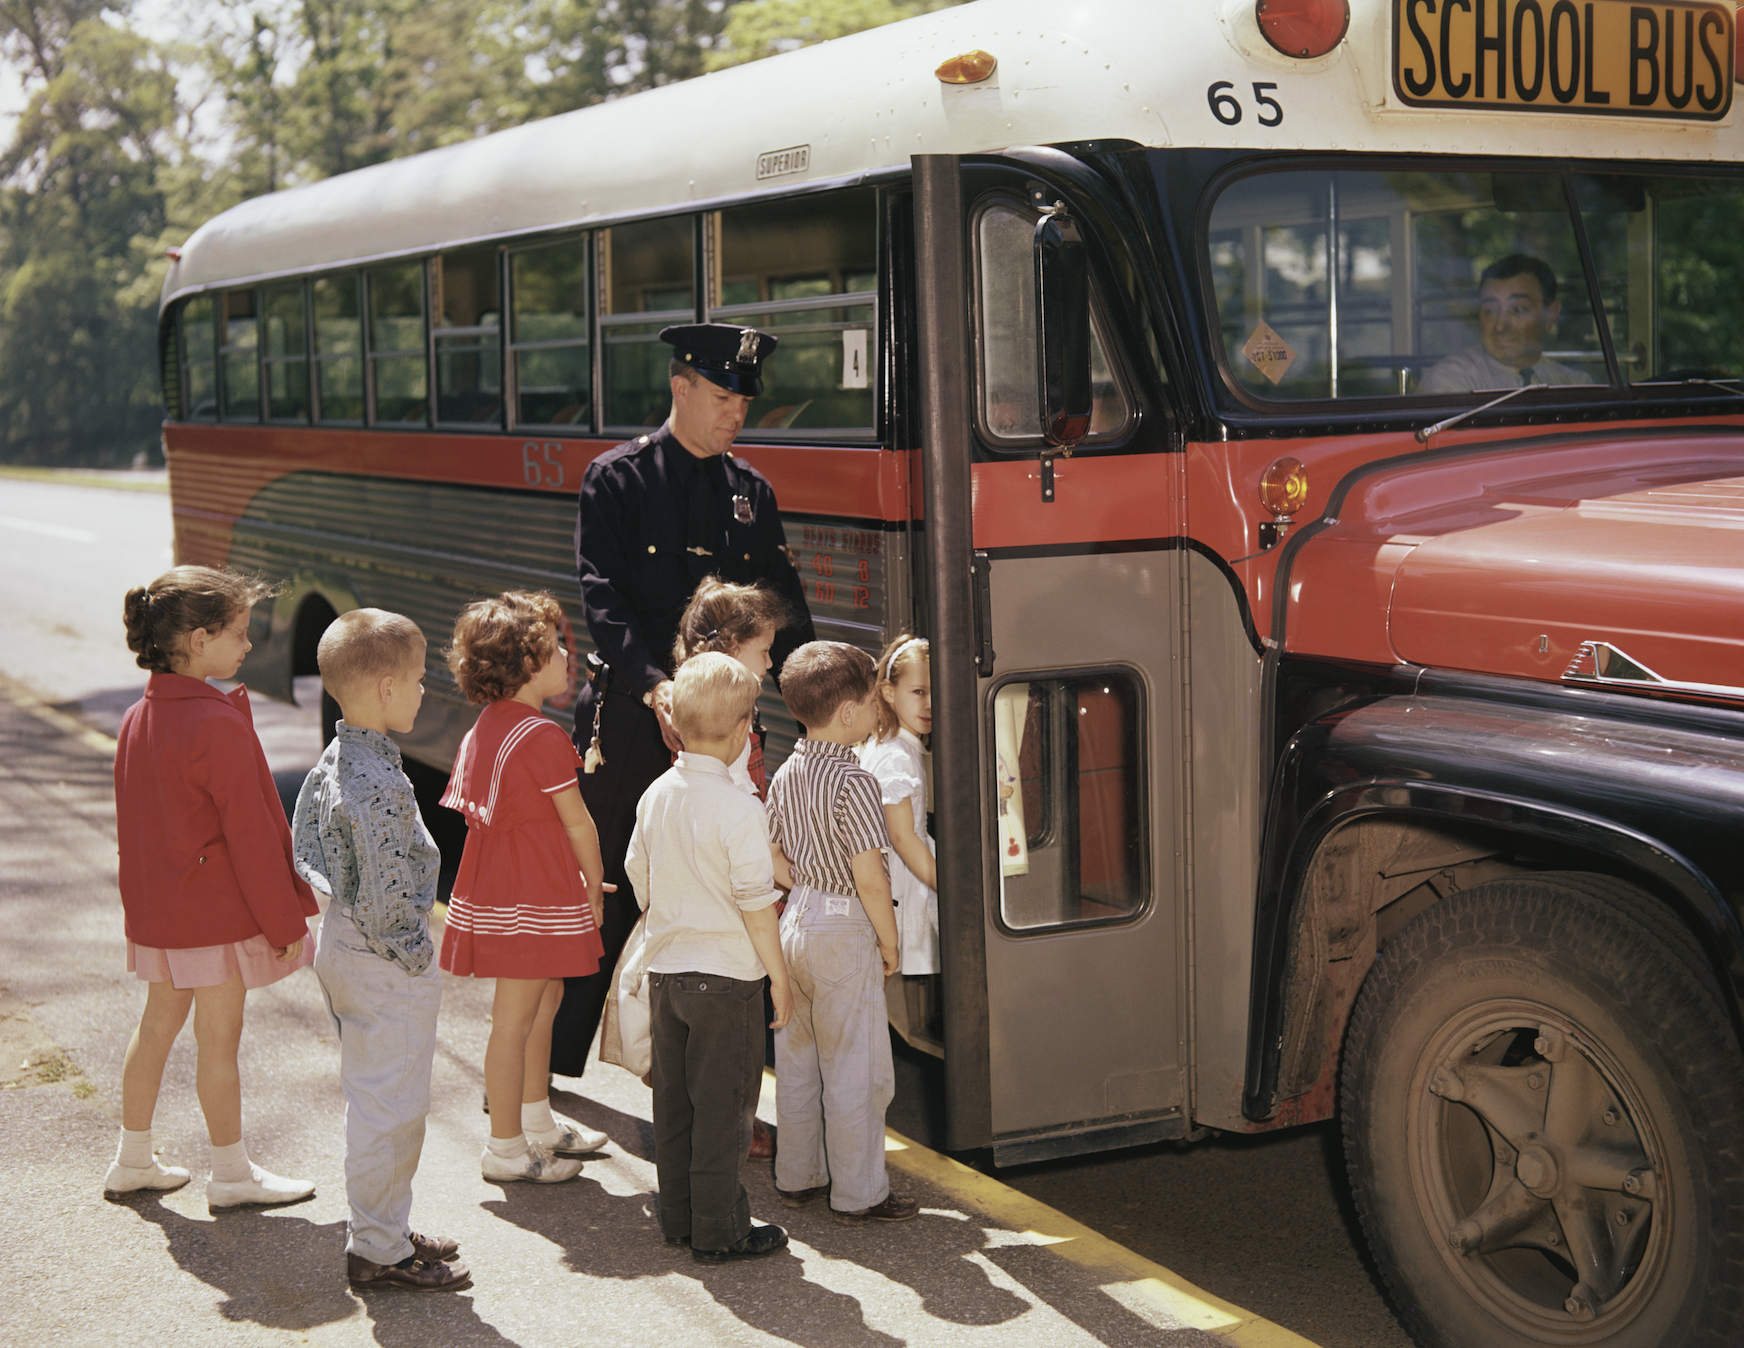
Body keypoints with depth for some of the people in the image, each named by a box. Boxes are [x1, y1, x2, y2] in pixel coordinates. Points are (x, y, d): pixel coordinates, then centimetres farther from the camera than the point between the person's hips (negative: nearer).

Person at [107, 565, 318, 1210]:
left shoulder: (137, 719, 5)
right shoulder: (220, 726, -21)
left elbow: (133, 824, 13)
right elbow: (251, 834, -19)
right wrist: (286, 919, -11)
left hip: (156, 909, 8)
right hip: (218, 910, -8)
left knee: (158, 1024, 19)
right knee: (219, 1038, 3)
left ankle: (133, 1161, 29)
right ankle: (231, 1174, 15)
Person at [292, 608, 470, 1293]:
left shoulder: (333, 761, 5)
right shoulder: (380, 783, -26)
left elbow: (303, 846, 15)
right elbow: (385, 892, -26)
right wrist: (413, 955, -14)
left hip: (340, 944, 10)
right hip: (383, 964, -10)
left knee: (372, 1099, 20)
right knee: (392, 1107, 2)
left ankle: (383, 1230, 32)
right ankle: (379, 1249, 12)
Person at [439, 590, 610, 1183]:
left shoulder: (484, 729, 8)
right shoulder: (542, 736, -20)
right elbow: (577, 825, -14)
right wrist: (594, 889, 3)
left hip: (497, 885, 10)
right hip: (534, 899, -10)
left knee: (546, 996, 22)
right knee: (516, 1018, -1)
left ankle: (538, 1120, 35)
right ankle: (506, 1147, 8)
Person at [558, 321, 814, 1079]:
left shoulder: (751, 493, 10)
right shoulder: (616, 480, -3)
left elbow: (783, 613, 8)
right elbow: (602, 598, -13)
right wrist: (655, 684, -28)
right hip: (628, 713, -4)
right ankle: (543, 1068, 15)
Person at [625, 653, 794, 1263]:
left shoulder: (655, 795, 2)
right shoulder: (738, 807, -19)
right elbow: (756, 905, -16)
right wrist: (780, 977, -7)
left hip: (665, 967, 7)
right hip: (727, 973, -7)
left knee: (674, 1099, 15)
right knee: (722, 1105, 2)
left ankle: (678, 1218, 25)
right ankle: (718, 1231, 9)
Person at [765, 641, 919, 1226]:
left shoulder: (785, 775, 5)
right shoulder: (853, 780, -19)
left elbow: (775, 861, 10)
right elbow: (869, 877, -20)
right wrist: (889, 940, -10)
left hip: (795, 921, 8)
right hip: (845, 934, -8)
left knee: (796, 1060, 16)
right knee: (855, 1069, 1)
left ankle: (796, 1177, 27)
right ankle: (858, 1194, 8)